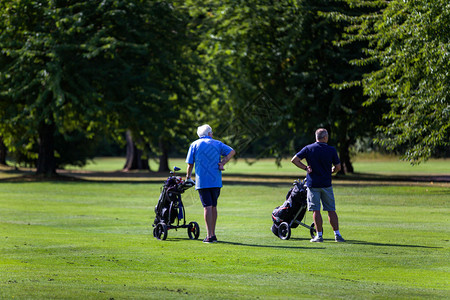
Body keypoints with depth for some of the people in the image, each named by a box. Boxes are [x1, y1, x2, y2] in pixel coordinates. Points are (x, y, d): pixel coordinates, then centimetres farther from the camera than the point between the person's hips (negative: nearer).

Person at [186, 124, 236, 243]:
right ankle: (213, 234, 17)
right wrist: (222, 163, -4)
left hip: (202, 181, -2)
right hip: (216, 181, 2)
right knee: (213, 206, 13)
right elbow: (232, 151, -1)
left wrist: (188, 177, 17)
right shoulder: (217, 144, 10)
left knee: (207, 207, -8)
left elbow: (190, 164, 3)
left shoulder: (195, 145, 5)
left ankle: (210, 235, -15)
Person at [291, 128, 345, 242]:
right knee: (331, 210, 7)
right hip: (326, 184, 1)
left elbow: (294, 160, -5)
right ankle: (337, 234, 6)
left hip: (313, 183, -1)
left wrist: (306, 168, 3)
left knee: (316, 210, 1)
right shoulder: (332, 150, -2)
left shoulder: (308, 149, -1)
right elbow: (338, 167, 3)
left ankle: (319, 235, 0)